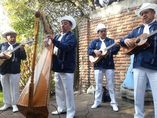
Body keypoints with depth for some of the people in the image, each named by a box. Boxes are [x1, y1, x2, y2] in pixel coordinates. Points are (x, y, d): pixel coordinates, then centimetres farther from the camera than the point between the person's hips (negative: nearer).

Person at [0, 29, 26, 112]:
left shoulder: (19, 46, 2)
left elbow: (24, 57, -5)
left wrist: (22, 50, -21)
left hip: (15, 70, -2)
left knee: (15, 88, 3)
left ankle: (14, 104, 14)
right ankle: (7, 103, 24)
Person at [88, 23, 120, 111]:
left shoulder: (111, 41, 7)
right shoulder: (94, 41, 9)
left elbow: (114, 51, -5)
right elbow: (89, 50, -1)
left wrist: (117, 46, -26)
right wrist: (95, 52, -20)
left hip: (109, 65, -1)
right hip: (98, 66, 1)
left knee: (111, 85, 1)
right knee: (98, 85, 7)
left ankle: (114, 103, 8)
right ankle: (97, 102, 18)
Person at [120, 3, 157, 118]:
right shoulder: (137, 29, 19)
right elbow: (122, 40, 18)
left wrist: (147, 37, -22)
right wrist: (126, 41, -3)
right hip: (139, 65, 4)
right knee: (138, 95, 9)